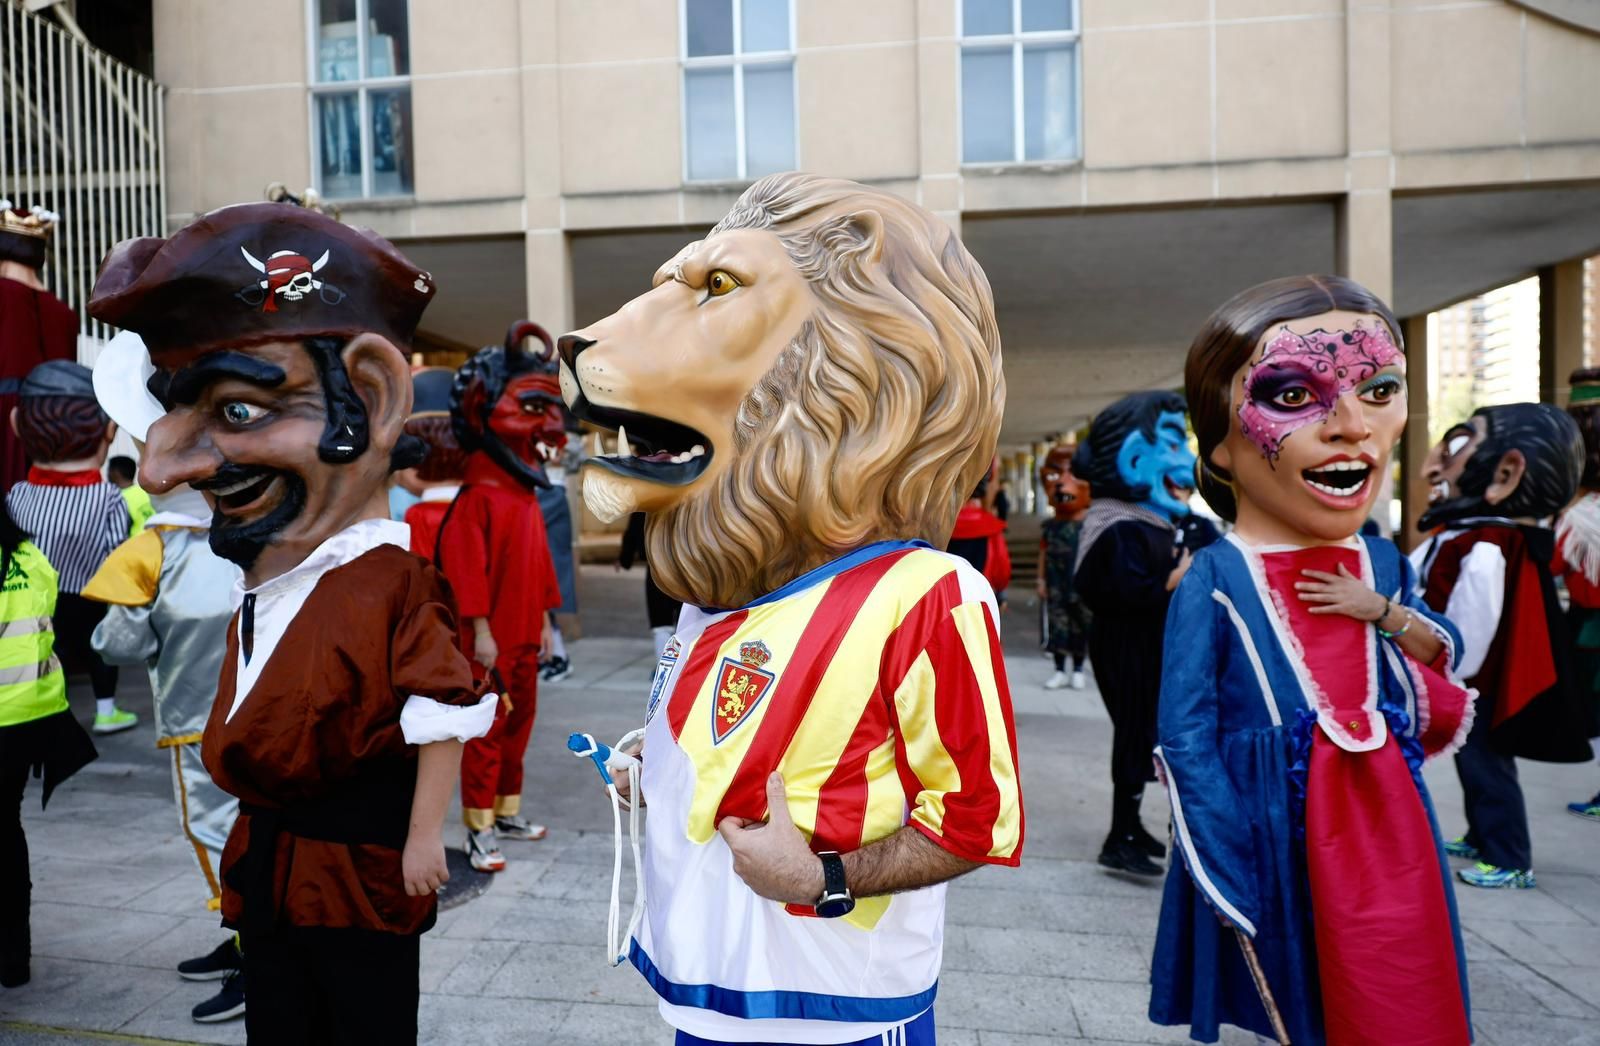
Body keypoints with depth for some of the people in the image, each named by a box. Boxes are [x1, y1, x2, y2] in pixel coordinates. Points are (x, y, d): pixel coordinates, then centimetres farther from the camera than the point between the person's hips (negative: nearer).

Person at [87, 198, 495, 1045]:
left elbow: (444, 718, -23)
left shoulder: (388, 583, -23)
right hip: (266, 860, 9)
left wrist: (423, 836, -19)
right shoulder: (261, 583, 6)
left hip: (360, 863, -9)